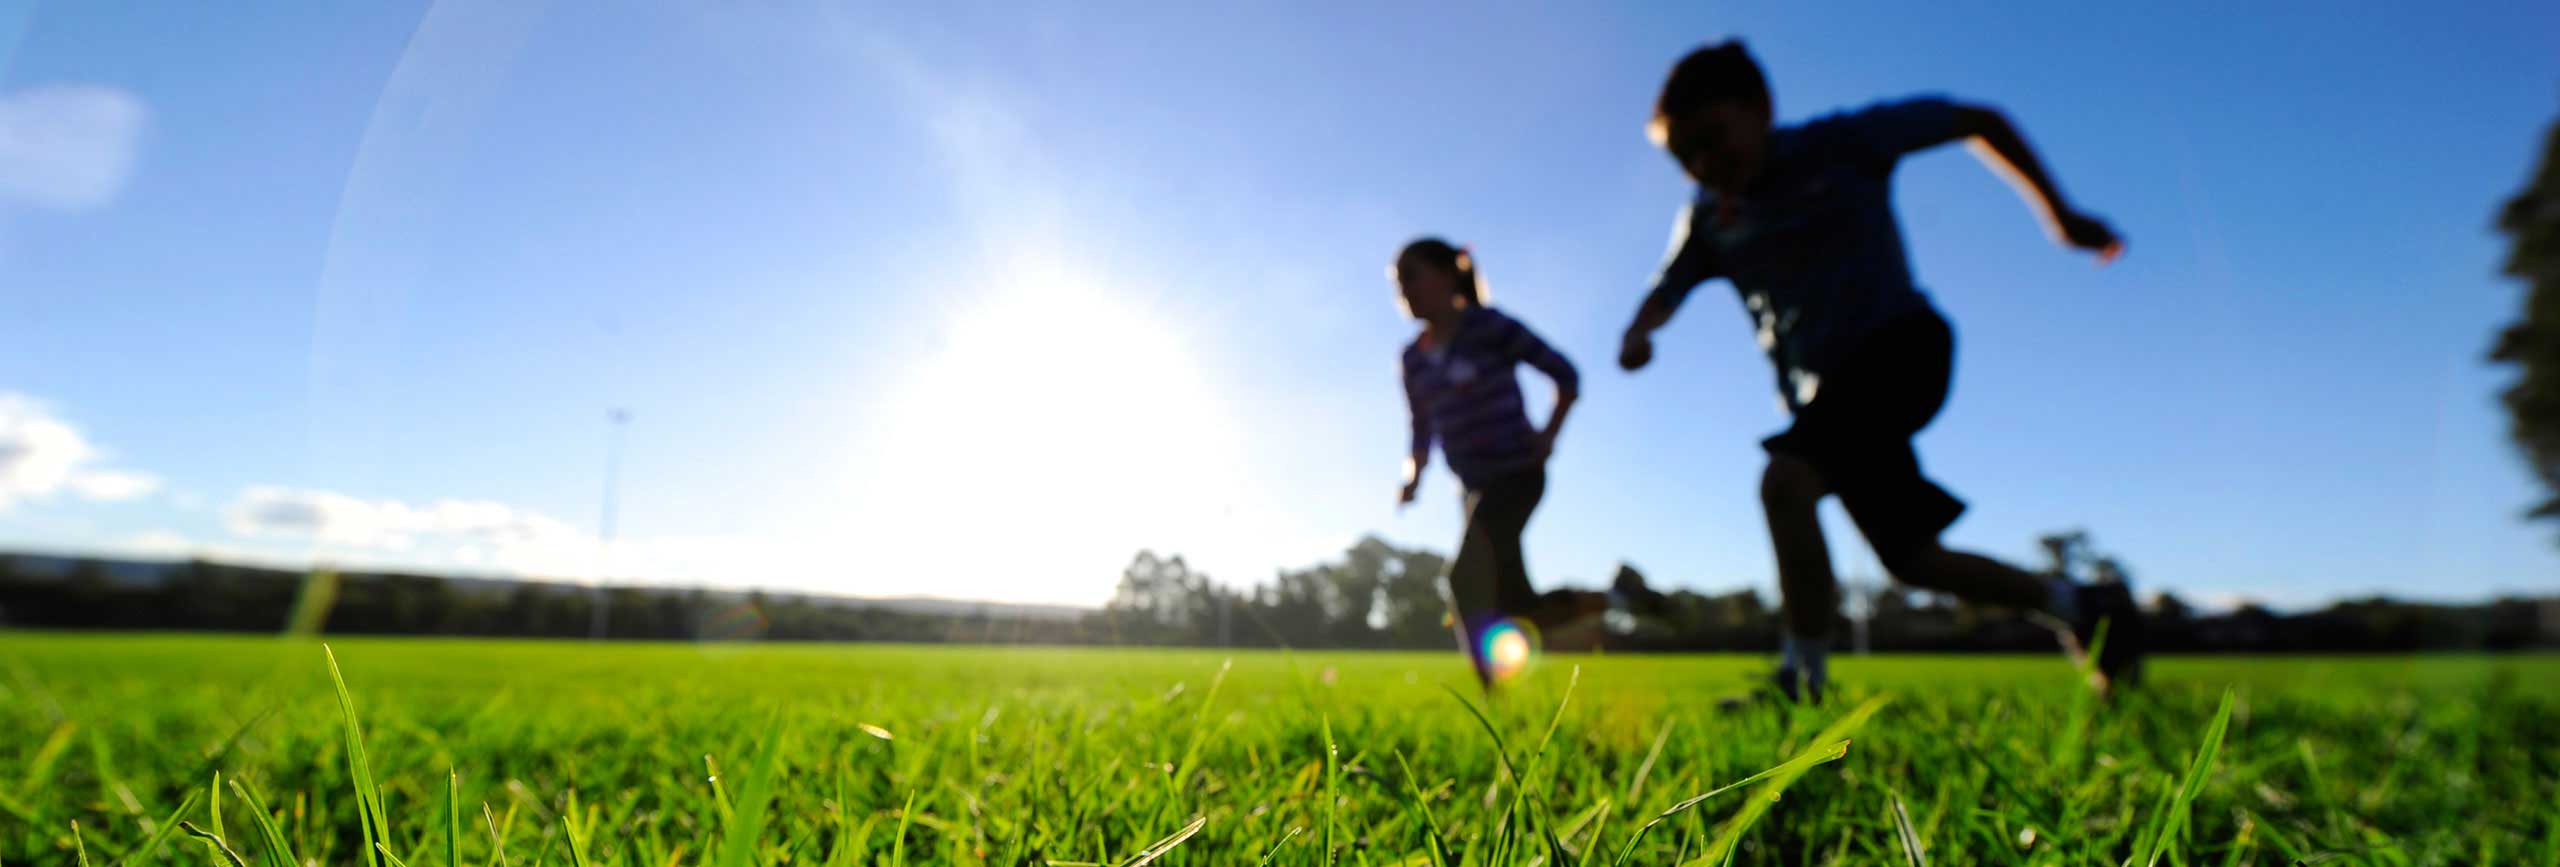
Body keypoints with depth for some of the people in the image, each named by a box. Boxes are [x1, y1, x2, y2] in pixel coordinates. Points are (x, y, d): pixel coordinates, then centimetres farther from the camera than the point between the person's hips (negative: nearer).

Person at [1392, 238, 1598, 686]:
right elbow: (1422, 432, 14)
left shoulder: (1489, 327, -11)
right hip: (1474, 485, 7)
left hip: (1517, 473, -7)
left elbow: (1565, 373, -5)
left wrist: (1547, 436, -13)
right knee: (1512, 598, 9)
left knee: (1469, 578, -20)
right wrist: (1413, 476, -4)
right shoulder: (1413, 357, 7)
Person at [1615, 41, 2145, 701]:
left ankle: (1803, 681, -22)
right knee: (1909, 559, 8)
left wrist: (2058, 211, 3)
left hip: (1899, 342, -6)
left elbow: (1978, 120, 4)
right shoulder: (1710, 218, 6)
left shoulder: (1842, 143, -6)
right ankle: (2079, 606, 29)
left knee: (1786, 478, -30)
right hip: (1820, 386, 6)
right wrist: (1638, 333, -20)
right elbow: (1667, 291, 4)